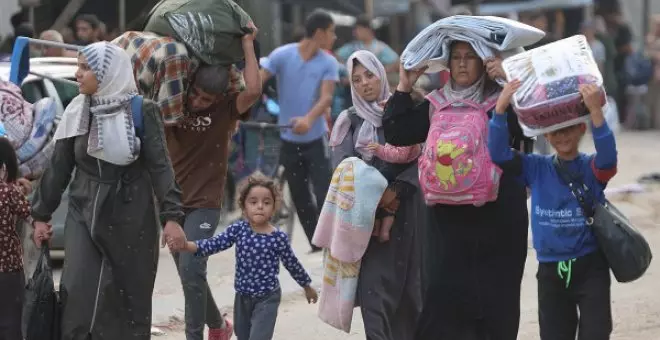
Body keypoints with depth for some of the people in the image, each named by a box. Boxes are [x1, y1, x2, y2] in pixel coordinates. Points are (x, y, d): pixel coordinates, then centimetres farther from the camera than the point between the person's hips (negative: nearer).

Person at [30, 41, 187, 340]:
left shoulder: (141, 112, -8)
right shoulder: (77, 113, 4)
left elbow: (160, 166, -11)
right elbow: (58, 167, 10)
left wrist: (171, 216, -19)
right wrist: (42, 214, 12)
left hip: (130, 218, -3)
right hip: (84, 215, 3)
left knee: (130, 298, 3)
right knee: (79, 293, -9)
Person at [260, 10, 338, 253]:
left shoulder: (328, 63, -6)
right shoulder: (282, 55, -8)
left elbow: (326, 98, -19)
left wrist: (309, 119, -40)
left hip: (316, 139, -1)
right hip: (289, 140, 1)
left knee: (325, 195, -10)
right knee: (300, 199, 8)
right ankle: (317, 244, 21)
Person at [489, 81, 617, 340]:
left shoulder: (592, 168, -5)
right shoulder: (537, 169, 3)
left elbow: (608, 156, -28)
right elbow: (499, 153, -8)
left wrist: (595, 110, -42)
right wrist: (500, 110, -23)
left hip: (590, 267, -3)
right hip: (550, 270, 3)